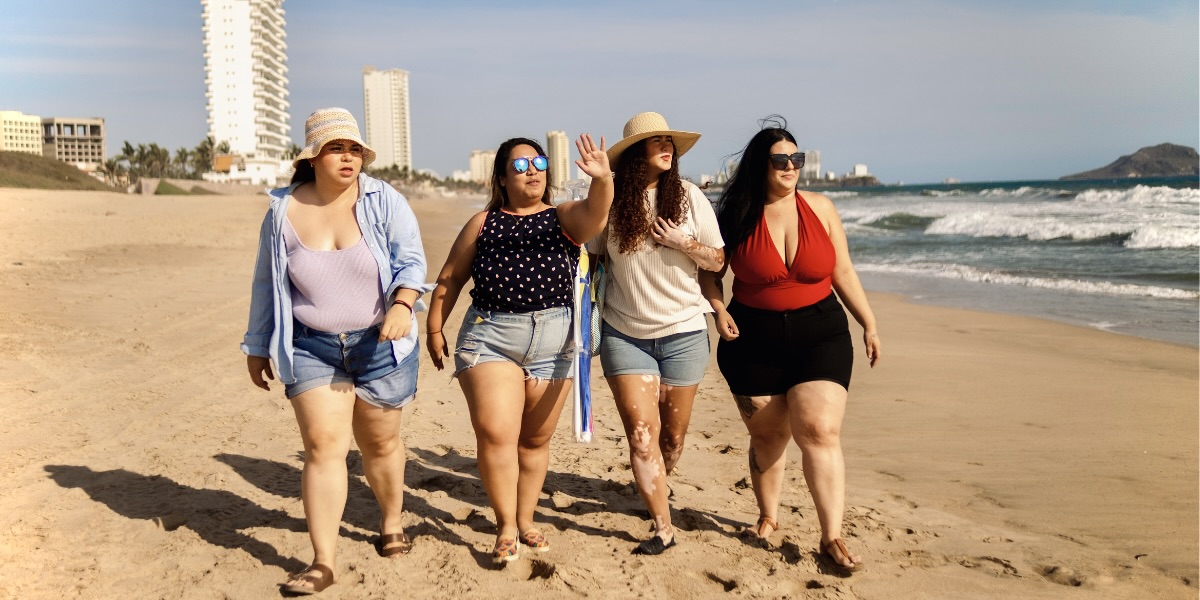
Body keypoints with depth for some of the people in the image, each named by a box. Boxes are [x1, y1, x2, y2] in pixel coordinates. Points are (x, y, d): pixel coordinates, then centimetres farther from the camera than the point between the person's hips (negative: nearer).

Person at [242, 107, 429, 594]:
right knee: (323, 446, -7)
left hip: (379, 344, 0)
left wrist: (402, 306, -33)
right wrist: (257, 346, 14)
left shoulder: (384, 202, -7)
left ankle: (392, 525, 38)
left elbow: (411, 261, -12)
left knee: (381, 443, 13)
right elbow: (266, 284, 9)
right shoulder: (283, 211, -1)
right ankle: (323, 562, -1)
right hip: (311, 348, 1)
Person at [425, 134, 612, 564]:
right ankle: (505, 528, 2)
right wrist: (434, 328, 10)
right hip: (489, 337, -1)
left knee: (535, 439, 11)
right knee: (496, 434, -12)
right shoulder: (482, 223, 8)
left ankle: (525, 521, 27)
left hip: (552, 340, 1)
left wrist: (603, 180, -39)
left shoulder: (562, 218, 4)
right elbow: (450, 278, 13)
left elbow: (595, 213, -19)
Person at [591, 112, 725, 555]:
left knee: (673, 433, 12)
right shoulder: (611, 201, -3)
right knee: (641, 432, -8)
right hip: (624, 335, -1)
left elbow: (719, 261, 1)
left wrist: (684, 242, -16)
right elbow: (591, 257, 9)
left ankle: (656, 484, 42)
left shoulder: (689, 196, -2)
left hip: (683, 333, 1)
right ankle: (663, 529, -2)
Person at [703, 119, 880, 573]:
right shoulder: (737, 218, -4)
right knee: (766, 435, 10)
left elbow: (843, 271, 8)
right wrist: (718, 310, -11)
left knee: (820, 431, -11)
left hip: (819, 335, 0)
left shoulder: (820, 208, 0)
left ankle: (832, 537, -4)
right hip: (755, 341, 0)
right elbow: (710, 273, 7)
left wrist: (868, 324, 7)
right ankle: (768, 517, 33)